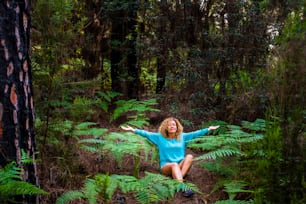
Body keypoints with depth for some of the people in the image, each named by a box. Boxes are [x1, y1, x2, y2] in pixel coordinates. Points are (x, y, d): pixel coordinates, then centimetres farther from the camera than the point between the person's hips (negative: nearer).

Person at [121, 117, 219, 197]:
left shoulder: (182, 136, 13)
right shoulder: (160, 137, 7)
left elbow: (195, 133, 12)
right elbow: (146, 134, -1)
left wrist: (209, 129, 9)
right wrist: (133, 130, -11)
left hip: (181, 166, 3)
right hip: (166, 166, -3)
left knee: (189, 156, -27)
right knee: (174, 165, -38)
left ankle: (178, 179, -42)